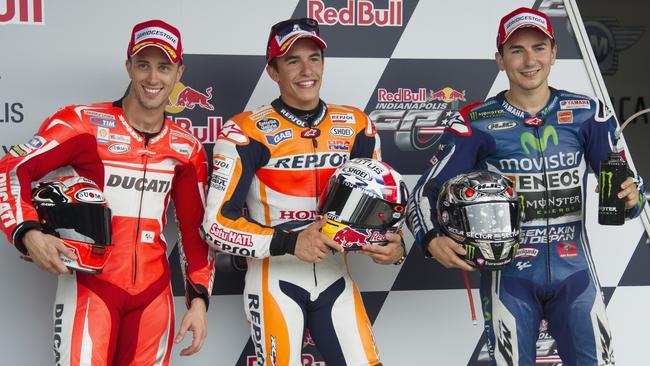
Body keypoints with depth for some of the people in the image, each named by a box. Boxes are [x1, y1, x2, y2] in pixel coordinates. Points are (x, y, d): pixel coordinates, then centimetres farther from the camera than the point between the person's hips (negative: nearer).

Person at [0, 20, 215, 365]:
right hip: (90, 284, -4)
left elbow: (194, 230, 13)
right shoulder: (83, 123, -5)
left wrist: (198, 299, 6)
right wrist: (28, 234, -25)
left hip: (154, 291, 4)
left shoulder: (187, 149, 8)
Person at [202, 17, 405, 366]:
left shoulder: (355, 126, 4)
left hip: (334, 279, 4)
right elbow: (217, 224, -14)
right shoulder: (248, 132, -11)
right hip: (275, 282, -4)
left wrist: (392, 244, -6)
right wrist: (288, 243, -22)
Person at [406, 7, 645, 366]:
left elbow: (623, 181, 8)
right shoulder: (475, 123, -4)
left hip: (574, 269, 2)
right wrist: (432, 239, -22)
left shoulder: (587, 114, 3)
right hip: (508, 273, -2)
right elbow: (426, 192, -3)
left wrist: (631, 196, -15)